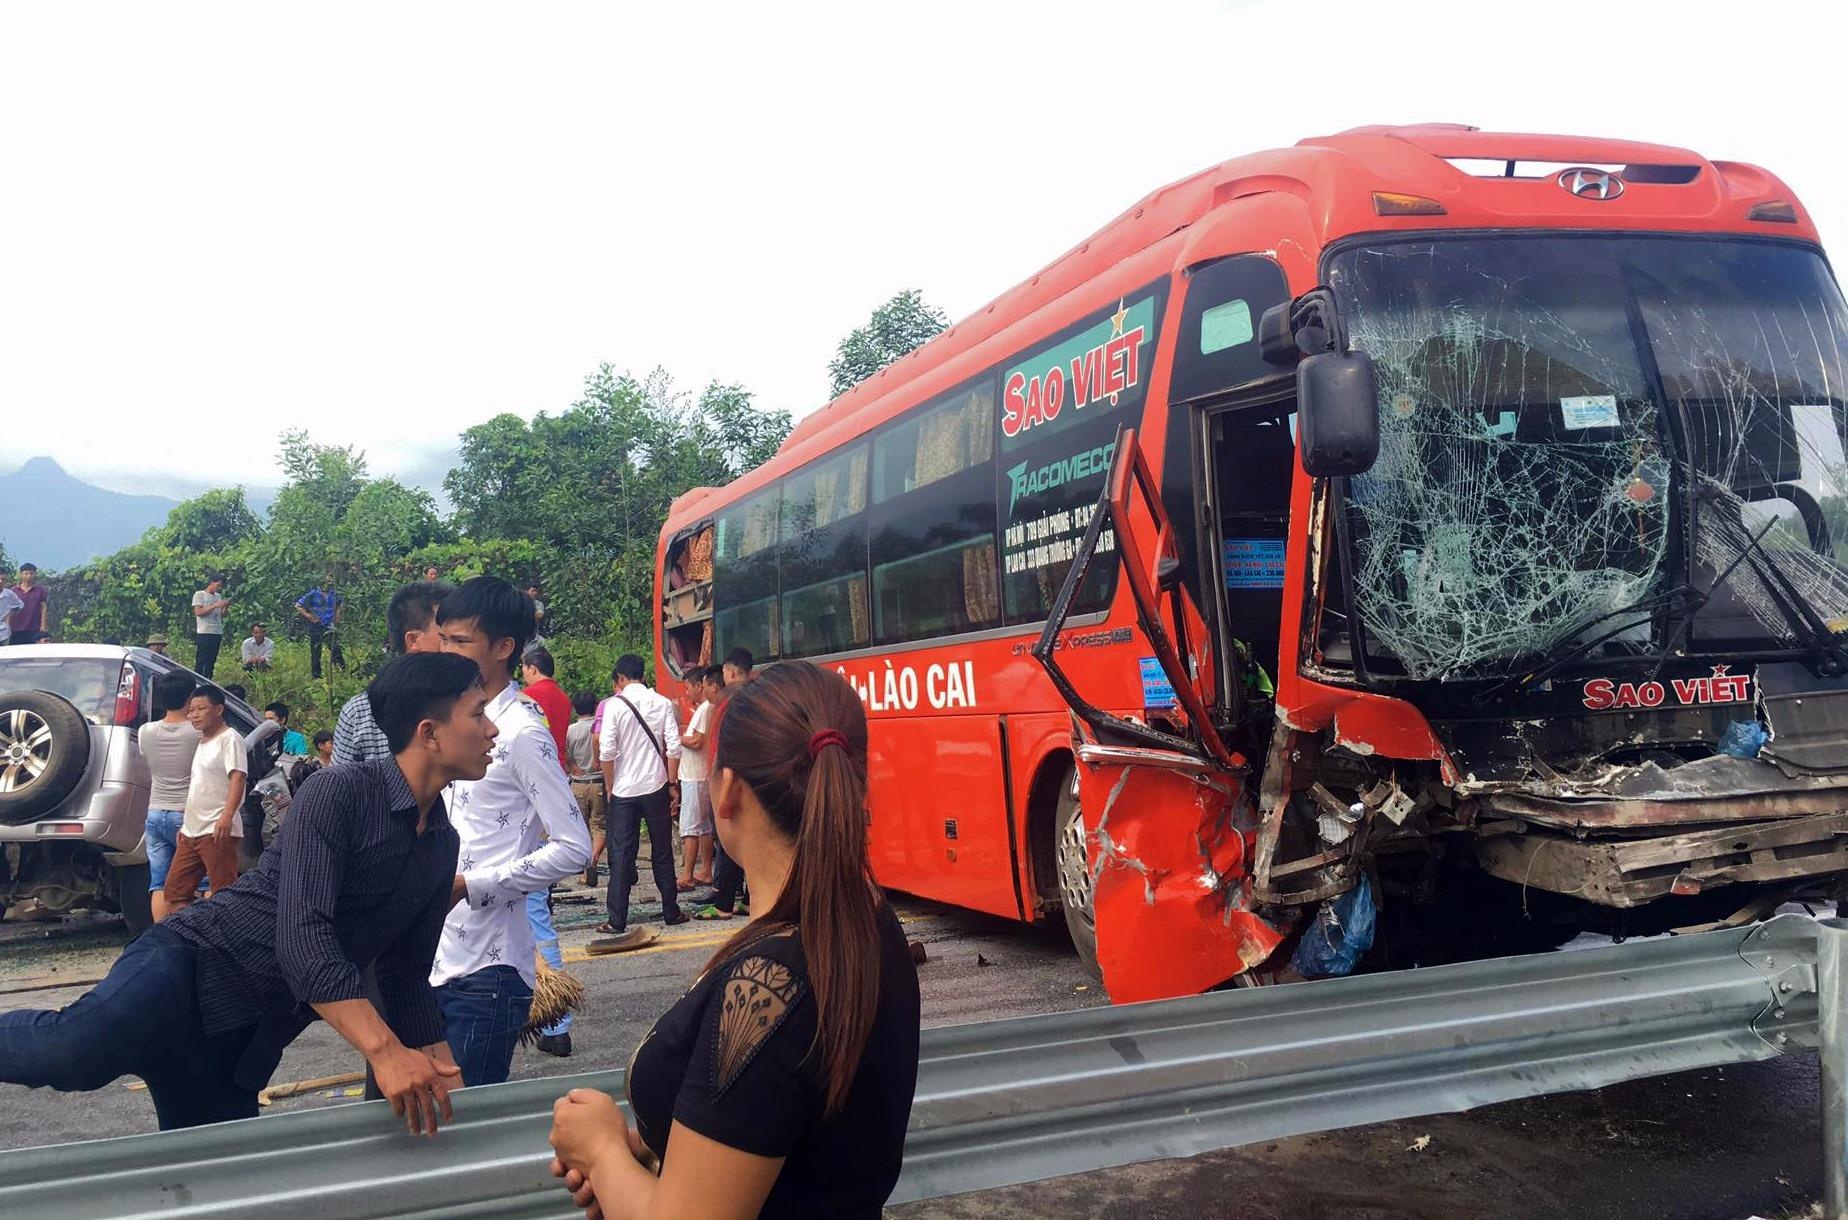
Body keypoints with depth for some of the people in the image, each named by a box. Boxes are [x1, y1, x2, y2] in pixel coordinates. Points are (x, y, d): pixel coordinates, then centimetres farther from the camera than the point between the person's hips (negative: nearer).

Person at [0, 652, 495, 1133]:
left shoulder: (442, 846, 13)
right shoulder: (337, 793, -11)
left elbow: (406, 980, 19)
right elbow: (303, 936, -24)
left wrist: (447, 1087, 12)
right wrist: (382, 1048, -35)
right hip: (192, 967, -8)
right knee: (74, 1051, -36)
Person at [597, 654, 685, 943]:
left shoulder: (615, 705, -7)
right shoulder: (663, 703, -1)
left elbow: (607, 752, -10)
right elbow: (674, 748, -4)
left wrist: (609, 787, 2)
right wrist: (672, 785, 5)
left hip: (624, 790, -2)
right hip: (656, 788, 2)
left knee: (621, 856, 3)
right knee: (663, 853, 12)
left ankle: (617, 921, 3)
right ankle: (671, 913, 18)